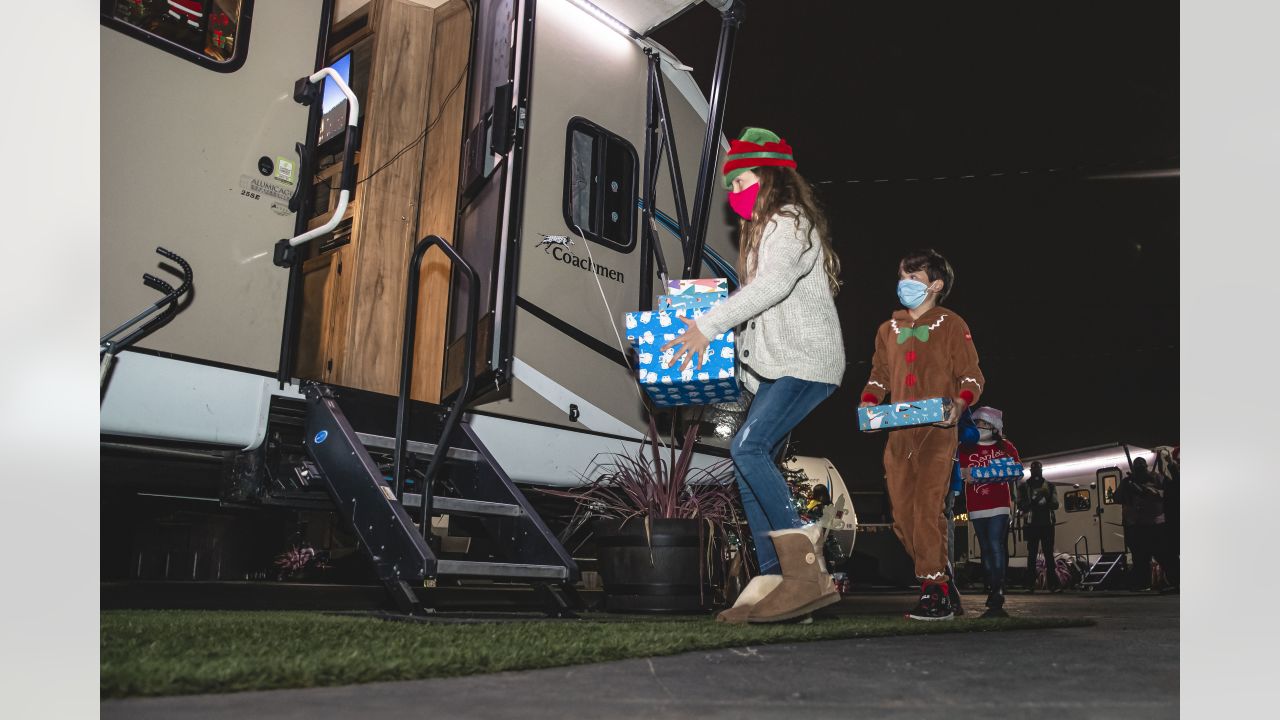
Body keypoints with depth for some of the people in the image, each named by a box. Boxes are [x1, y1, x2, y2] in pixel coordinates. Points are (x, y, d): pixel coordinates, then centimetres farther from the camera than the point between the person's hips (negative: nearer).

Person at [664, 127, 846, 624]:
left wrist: (707, 325, -25)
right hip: (777, 366, 10)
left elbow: (773, 285, -22)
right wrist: (709, 324, 11)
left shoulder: (789, 221, -6)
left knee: (748, 447, -24)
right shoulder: (767, 229, 24)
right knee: (750, 463, 1)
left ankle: (804, 570, -22)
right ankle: (774, 580, 0)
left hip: (805, 362, -10)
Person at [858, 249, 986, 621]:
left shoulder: (951, 324, 4)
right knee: (903, 516, 4)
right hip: (898, 433, 6)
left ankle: (935, 593, -10)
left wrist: (959, 403, -18)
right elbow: (879, 375, 22)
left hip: (937, 431, -6)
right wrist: (868, 401, 2)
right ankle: (943, 581, 17)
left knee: (927, 508, -16)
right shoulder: (888, 329, 19)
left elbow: (972, 376, 2)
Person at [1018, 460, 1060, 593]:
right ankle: (1031, 583, -3)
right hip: (1032, 524, -2)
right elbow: (1020, 506, -2)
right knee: (1032, 554, -3)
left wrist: (1047, 501, -18)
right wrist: (1034, 501, -19)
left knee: (1049, 553, -1)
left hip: (1047, 523, 2)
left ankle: (1052, 582, -2)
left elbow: (1055, 505, 5)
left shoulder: (1049, 486, 13)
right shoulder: (1023, 487, 7)